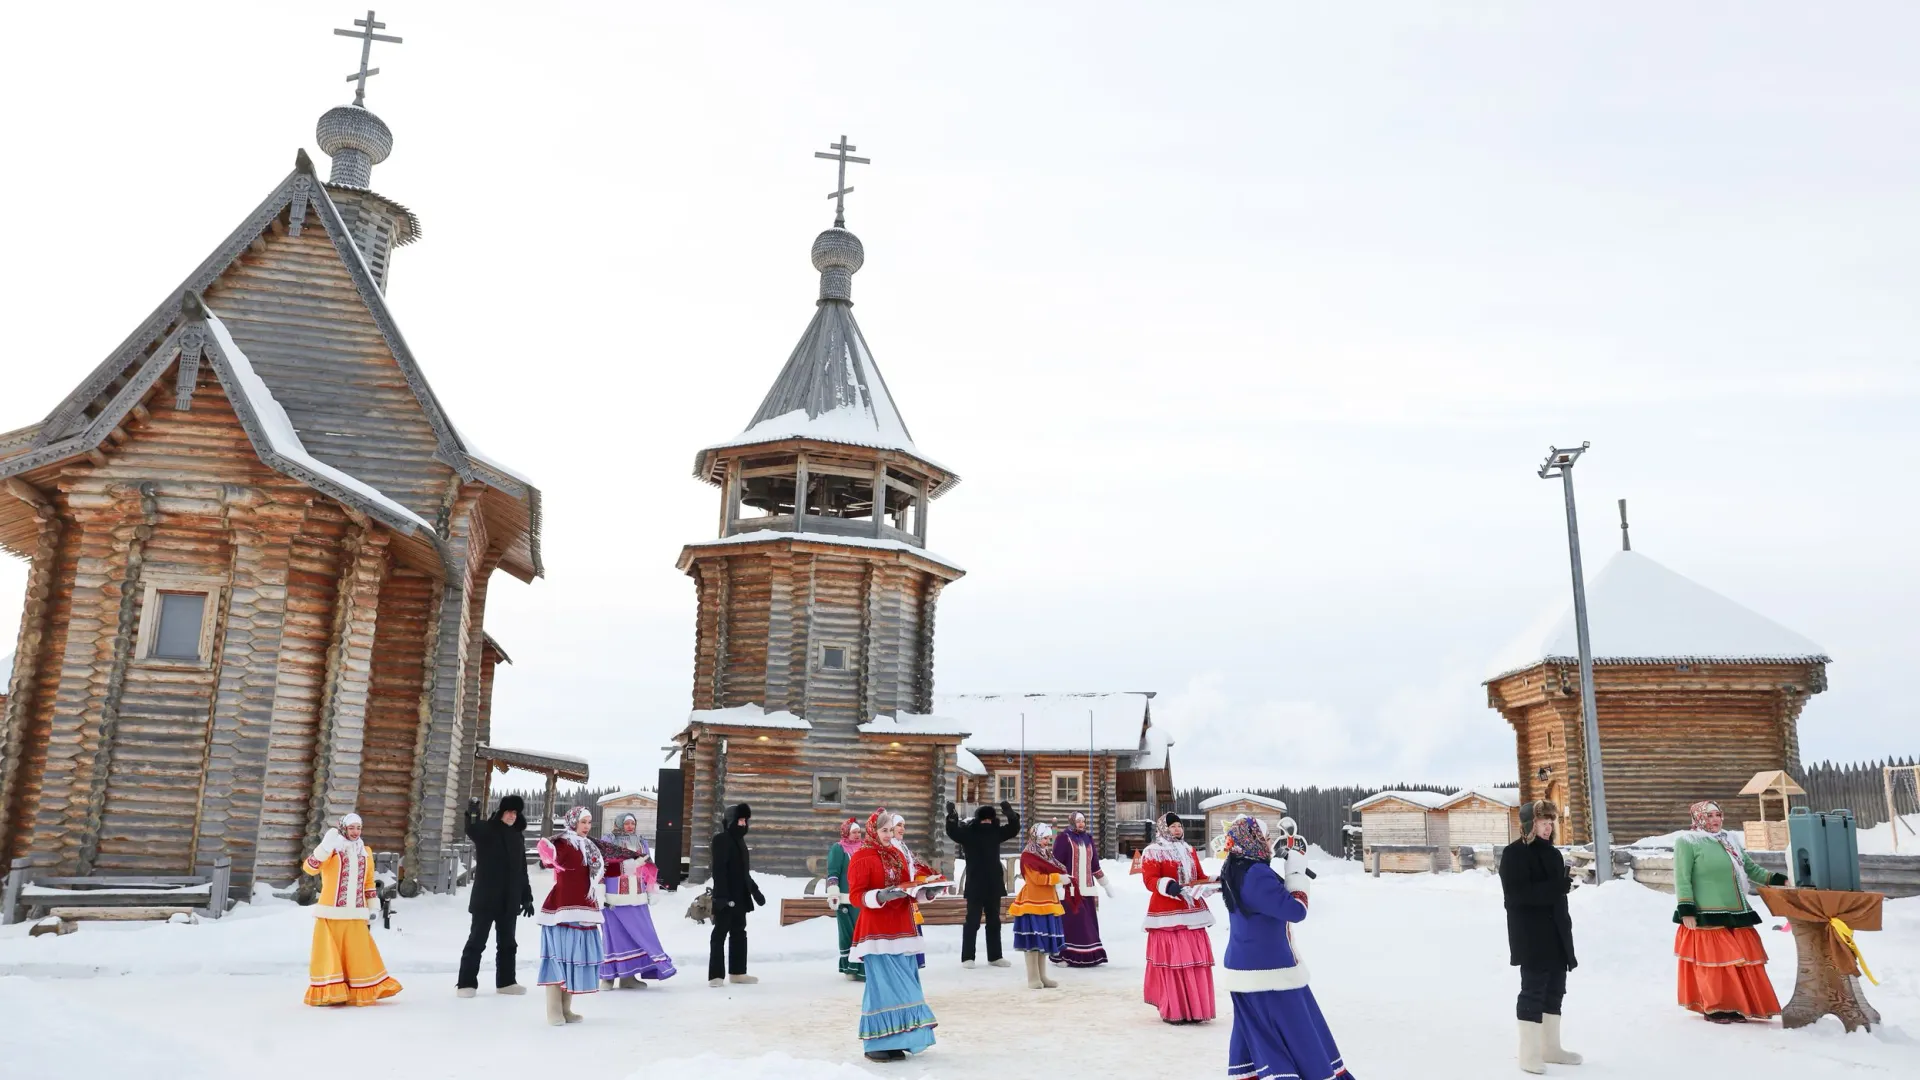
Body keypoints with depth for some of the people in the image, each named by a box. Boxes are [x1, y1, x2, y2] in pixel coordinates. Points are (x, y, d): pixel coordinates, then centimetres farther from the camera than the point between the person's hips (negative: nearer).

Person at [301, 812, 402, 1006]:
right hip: (331, 914, -4)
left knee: (359, 953, 8)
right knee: (329, 955, -2)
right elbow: (309, 868, -18)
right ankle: (327, 993, 6)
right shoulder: (332, 849, -4)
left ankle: (363, 992, 17)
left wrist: (372, 906, 16)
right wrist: (325, 847, -32)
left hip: (355, 916, 4)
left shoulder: (365, 852, 13)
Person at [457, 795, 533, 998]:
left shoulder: (517, 837, 13)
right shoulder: (487, 830, -4)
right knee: (477, 940, -3)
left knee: (507, 942, 11)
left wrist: (527, 897, 16)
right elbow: (472, 831, -31)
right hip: (486, 898, -6)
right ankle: (466, 983, 3)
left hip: (509, 901, 6)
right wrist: (472, 815, -50)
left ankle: (505, 981, 19)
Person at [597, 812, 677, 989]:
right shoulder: (608, 842, -1)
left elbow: (649, 871, 19)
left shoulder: (641, 843, 15)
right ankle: (608, 976, 7)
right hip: (615, 897, -5)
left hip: (636, 898, 5)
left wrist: (650, 893, 16)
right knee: (614, 934, -1)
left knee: (641, 934, 1)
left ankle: (628, 976, 7)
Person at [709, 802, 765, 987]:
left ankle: (737, 972, 19)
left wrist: (755, 891, 23)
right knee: (720, 934, -5)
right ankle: (716, 975, -3)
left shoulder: (739, 840, 18)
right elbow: (719, 869, -19)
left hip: (739, 898, 9)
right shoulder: (722, 839, -10)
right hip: (725, 898, -9)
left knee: (739, 934, 12)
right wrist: (723, 895, -26)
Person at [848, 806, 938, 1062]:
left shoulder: (898, 855, 14)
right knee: (883, 984, -9)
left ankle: (894, 1040, 15)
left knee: (902, 985, 7)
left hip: (901, 928, 7)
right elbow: (855, 895, -13)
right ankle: (877, 1043, -1)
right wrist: (879, 896, -27)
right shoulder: (861, 858, -9)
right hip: (877, 931, -7)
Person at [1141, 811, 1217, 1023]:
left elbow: (1200, 877, 19)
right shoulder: (1152, 852, -4)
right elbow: (1150, 880, -13)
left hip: (1192, 911, 7)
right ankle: (1172, 1010, 0)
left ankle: (1195, 1007, 15)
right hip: (1167, 914, -7)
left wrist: (1213, 882, -2)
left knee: (1196, 959, 7)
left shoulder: (1189, 850, 18)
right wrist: (1168, 885, -31)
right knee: (1171, 960, -6)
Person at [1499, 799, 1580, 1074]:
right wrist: (1558, 886, -25)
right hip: (1531, 937, -8)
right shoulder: (1514, 853, -11)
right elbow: (1515, 894, -21)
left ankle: (1550, 1047, 23)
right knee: (1533, 991, -6)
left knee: (1554, 991, 13)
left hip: (1556, 935, 8)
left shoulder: (1552, 853, 14)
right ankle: (1529, 1053, 0)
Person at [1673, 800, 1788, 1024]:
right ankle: (1715, 1008, 7)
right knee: (1713, 962, -3)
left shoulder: (1730, 841, 17)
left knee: (1741, 961, 8)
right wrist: (1686, 910, -15)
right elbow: (1682, 879, -9)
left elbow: (1751, 868, 24)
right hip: (1707, 917, -7)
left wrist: (1777, 879, 12)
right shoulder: (1687, 842, -5)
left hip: (1736, 914, 7)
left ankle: (1739, 1006, 19)